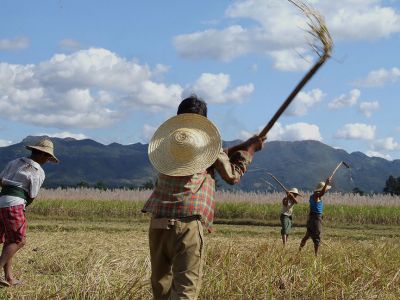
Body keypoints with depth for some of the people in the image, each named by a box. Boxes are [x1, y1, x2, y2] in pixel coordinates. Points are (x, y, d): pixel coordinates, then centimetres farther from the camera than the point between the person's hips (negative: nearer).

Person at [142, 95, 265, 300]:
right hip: (187, 223, -5)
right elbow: (232, 175, 15)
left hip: (158, 223, 5)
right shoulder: (207, 140, 4)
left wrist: (240, 147, 34)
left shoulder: (165, 142, 19)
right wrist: (249, 149, 27)